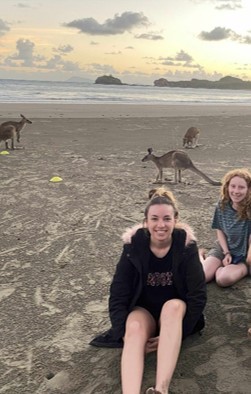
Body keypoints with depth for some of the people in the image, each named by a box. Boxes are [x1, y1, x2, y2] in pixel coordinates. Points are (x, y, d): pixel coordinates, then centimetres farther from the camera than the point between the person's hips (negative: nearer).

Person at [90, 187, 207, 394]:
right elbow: (118, 296, -12)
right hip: (143, 310, 0)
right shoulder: (133, 246, -14)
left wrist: (176, 334, -22)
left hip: (176, 312, 0)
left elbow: (198, 294, -15)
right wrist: (127, 335, -24)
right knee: (135, 327, -34)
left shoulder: (186, 246, -15)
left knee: (173, 306, -36)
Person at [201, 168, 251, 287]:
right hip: (224, 248, 4)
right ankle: (199, 256, 14)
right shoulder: (222, 205, -8)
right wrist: (226, 253, -8)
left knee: (224, 279, -33)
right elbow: (220, 231, 2)